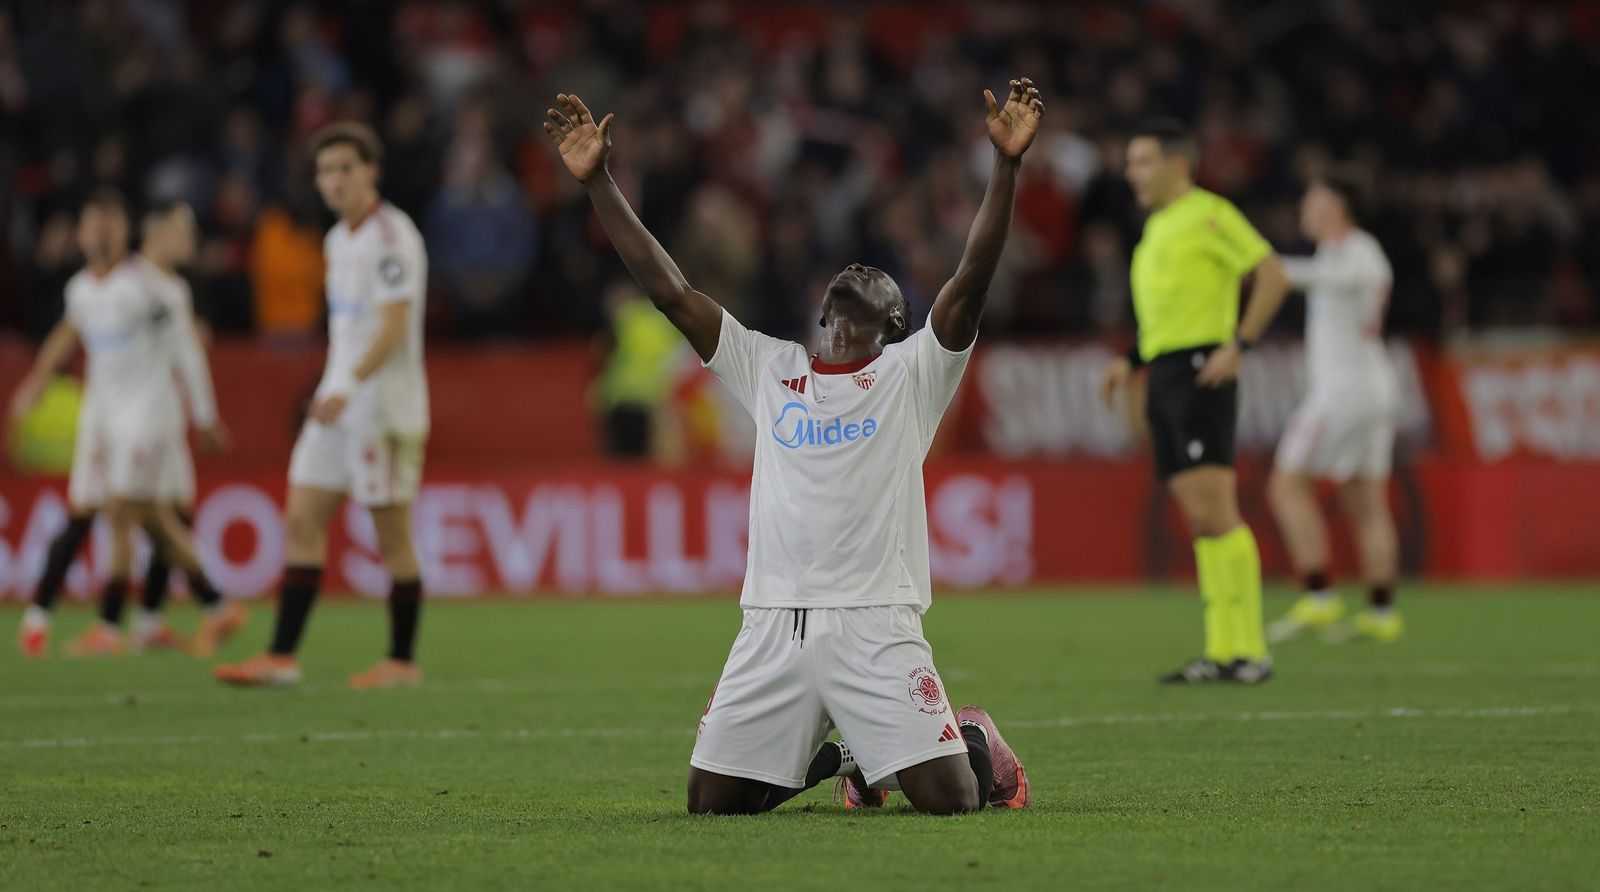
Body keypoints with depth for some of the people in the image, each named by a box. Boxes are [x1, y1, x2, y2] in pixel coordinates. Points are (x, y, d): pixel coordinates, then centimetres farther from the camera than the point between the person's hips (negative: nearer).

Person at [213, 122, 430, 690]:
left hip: (384, 406, -9)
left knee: (392, 537, -2)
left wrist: (349, 387, -30)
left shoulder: (390, 237, -13)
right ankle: (281, 657, 1)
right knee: (301, 523, 2)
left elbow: (393, 328, -21)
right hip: (337, 406, 9)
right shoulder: (339, 240, 16)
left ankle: (402, 661, 6)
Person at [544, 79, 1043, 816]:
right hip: (772, 624, 3)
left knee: (946, 797, -13)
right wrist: (597, 183, 7)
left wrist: (1006, 163, -18)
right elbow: (669, 291, 12)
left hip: (877, 624, -3)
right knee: (711, 801, 1)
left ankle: (978, 745, 25)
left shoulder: (911, 373, 6)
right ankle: (827, 758, 30)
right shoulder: (768, 368, 15)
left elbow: (972, 279, -7)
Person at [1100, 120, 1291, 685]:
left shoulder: (1208, 215, -6)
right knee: (1199, 519, 5)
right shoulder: (1159, 227, 21)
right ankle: (1223, 652, 4)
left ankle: (1249, 649, -15)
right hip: (1166, 376, 9)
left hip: (1199, 372, -9)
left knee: (1214, 510, -15)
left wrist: (1237, 346, -18)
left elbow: (1273, 276, -12)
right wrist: (1132, 361, 19)